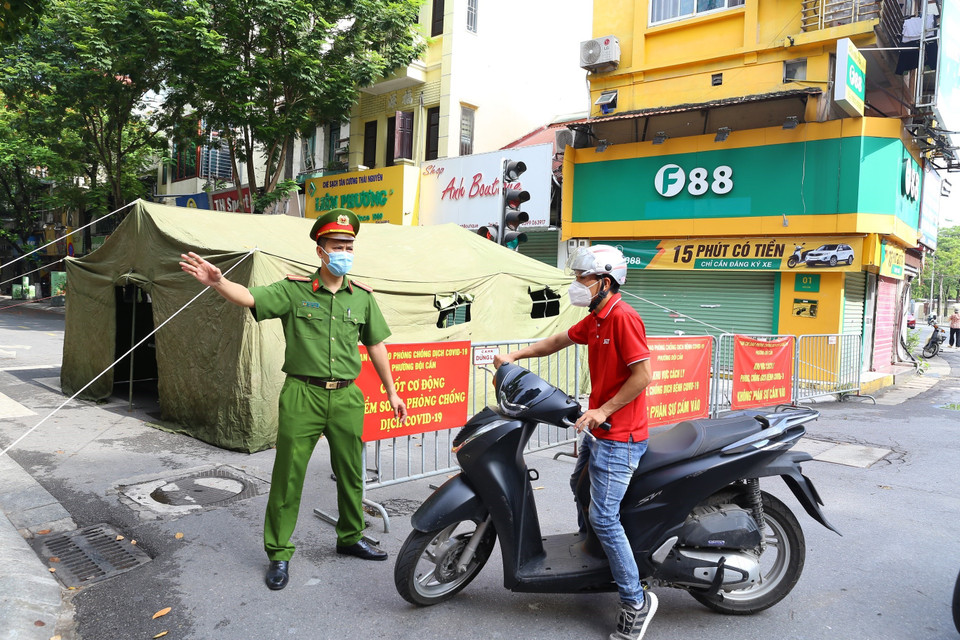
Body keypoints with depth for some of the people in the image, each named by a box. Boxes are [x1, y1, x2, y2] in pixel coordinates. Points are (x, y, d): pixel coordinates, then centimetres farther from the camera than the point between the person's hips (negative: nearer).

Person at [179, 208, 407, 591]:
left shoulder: (362, 297, 7)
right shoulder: (294, 290, -2)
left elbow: (376, 345, 12)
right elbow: (250, 298, -15)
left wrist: (392, 392, 14)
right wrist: (217, 282, -36)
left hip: (346, 397, 3)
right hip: (302, 395, -3)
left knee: (351, 473, 15)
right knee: (288, 476, 2)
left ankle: (350, 538, 36)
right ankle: (278, 553, 19)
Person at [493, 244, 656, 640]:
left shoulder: (622, 317, -18)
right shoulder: (595, 320, 11)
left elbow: (642, 374, -23)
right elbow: (558, 341, 21)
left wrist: (603, 410, -20)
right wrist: (514, 355, 15)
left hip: (619, 436, -10)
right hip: (600, 430, 10)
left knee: (603, 518, -9)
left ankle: (635, 602, 4)